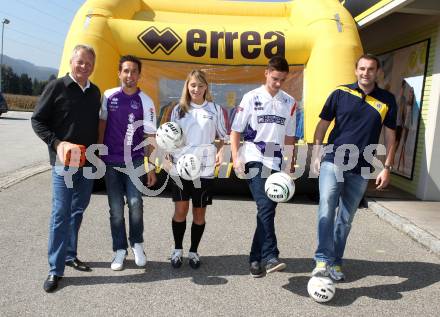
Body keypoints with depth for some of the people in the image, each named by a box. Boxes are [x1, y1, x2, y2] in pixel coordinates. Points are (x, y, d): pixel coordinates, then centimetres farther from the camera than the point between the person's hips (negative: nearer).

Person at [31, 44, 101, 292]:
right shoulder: (57, 87, -5)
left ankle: (70, 255, 30)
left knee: (78, 211, 14)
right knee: (60, 213, -4)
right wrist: (57, 143, -16)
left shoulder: (95, 92, 11)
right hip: (64, 161, -5)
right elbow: (37, 120, -4)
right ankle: (56, 270, 5)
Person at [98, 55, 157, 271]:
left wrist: (151, 167, -5)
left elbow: (150, 136, -3)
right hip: (111, 161, 2)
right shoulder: (108, 96, 2)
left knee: (135, 203, -11)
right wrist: (98, 154, 5)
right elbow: (102, 124, 9)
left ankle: (137, 244, 13)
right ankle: (120, 250, 20)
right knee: (116, 208, 6)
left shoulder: (145, 101, -2)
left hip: (135, 161, -1)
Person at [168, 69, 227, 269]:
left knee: (199, 212, 7)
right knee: (180, 209, -1)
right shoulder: (179, 109, 9)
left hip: (204, 168, 0)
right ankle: (177, 249, 19)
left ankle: (193, 251, 24)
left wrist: (221, 152, -8)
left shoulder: (215, 109, 6)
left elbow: (223, 136, 10)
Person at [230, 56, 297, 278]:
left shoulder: (289, 103, 11)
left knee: (267, 209, 6)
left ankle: (256, 258, 18)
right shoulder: (251, 98, 2)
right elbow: (235, 130, 2)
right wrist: (236, 158, -9)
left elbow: (289, 136, 17)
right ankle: (270, 257, -13)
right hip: (254, 160, -4)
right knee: (265, 207, -17)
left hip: (276, 163, 4)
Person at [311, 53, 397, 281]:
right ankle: (323, 260, -13)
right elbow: (322, 125, 4)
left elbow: (390, 136, 8)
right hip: (333, 162, -2)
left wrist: (387, 168, 2)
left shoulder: (387, 100, 4)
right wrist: (316, 155, -3)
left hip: (361, 169, 2)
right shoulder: (340, 94, 0)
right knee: (327, 208, -18)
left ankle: (335, 261, 22)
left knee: (346, 218, 9)